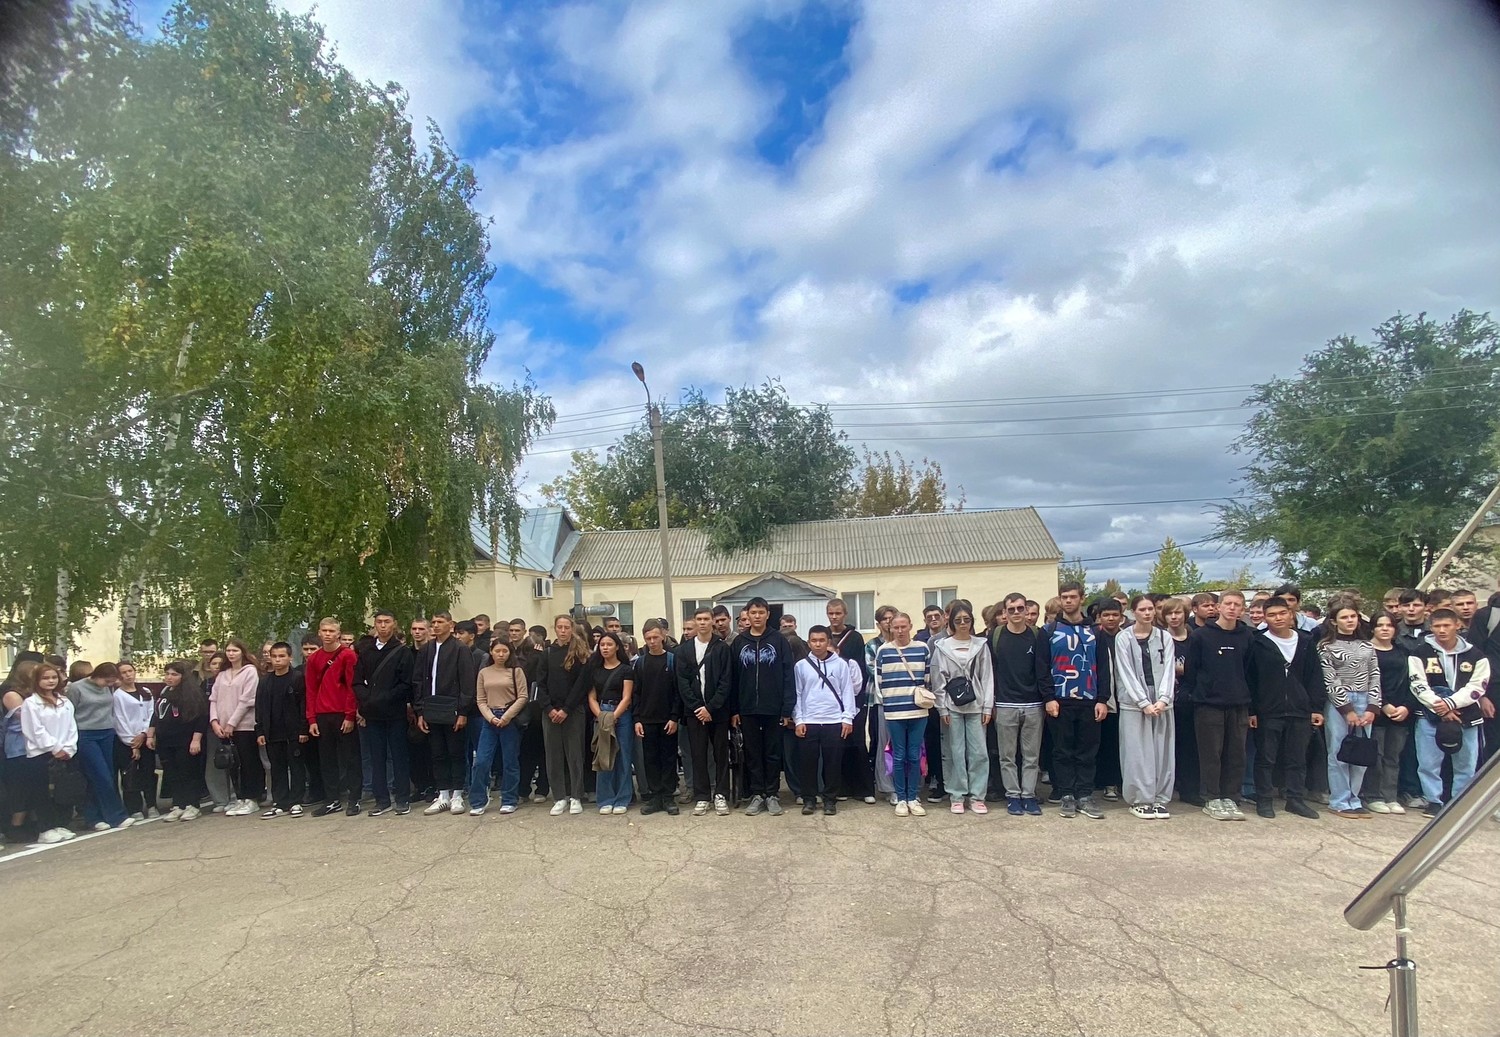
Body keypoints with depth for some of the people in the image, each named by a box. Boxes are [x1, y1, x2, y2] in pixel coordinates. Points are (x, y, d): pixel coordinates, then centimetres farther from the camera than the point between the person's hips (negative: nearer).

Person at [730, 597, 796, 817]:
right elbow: (733, 678, 5)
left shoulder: (779, 640, -2)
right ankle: (756, 794, 17)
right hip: (748, 709, 2)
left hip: (773, 708, -2)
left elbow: (788, 675, -5)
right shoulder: (739, 643, 5)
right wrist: (734, 710, 0)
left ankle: (772, 795, 17)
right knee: (752, 754, 8)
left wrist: (787, 709, -10)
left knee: (773, 753, 7)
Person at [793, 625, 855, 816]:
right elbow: (797, 694, 5)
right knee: (808, 762, 4)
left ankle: (830, 799, 16)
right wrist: (798, 720, -2)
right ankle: (809, 799, 16)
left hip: (834, 722, -1)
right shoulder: (801, 665, 4)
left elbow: (847, 691, 3)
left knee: (833, 762, 4)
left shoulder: (840, 664, 2)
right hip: (808, 722, 1)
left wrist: (847, 718, -3)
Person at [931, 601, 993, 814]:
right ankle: (957, 796, 11)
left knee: (979, 752, 0)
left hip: (976, 706, 1)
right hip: (952, 706, -1)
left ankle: (977, 796, 10)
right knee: (955, 753, 2)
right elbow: (938, 680, 0)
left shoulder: (981, 645, 5)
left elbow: (987, 677, 4)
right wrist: (942, 708, -5)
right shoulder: (941, 646, 2)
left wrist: (987, 707, -1)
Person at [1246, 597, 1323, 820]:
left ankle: (1296, 799, 21)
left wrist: (1317, 708, 2)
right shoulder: (1258, 643, -4)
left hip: (1300, 710, 3)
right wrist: (1251, 710, -6)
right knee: (1266, 758, 4)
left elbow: (1315, 677, 8)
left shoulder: (1306, 642, 5)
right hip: (1268, 711, -3)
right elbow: (1249, 679, -3)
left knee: (1297, 759, 10)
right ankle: (1264, 800, 13)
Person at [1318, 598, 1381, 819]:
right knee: (1339, 753, -1)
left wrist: (1372, 707, -1)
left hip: (1364, 702, 4)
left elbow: (1374, 676, 8)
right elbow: (1330, 681, -5)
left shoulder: (1366, 645, 11)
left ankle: (1353, 799, 15)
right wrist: (1348, 709, -8)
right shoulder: (1326, 646, -2)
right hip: (1339, 703, -4)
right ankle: (1340, 801, 7)